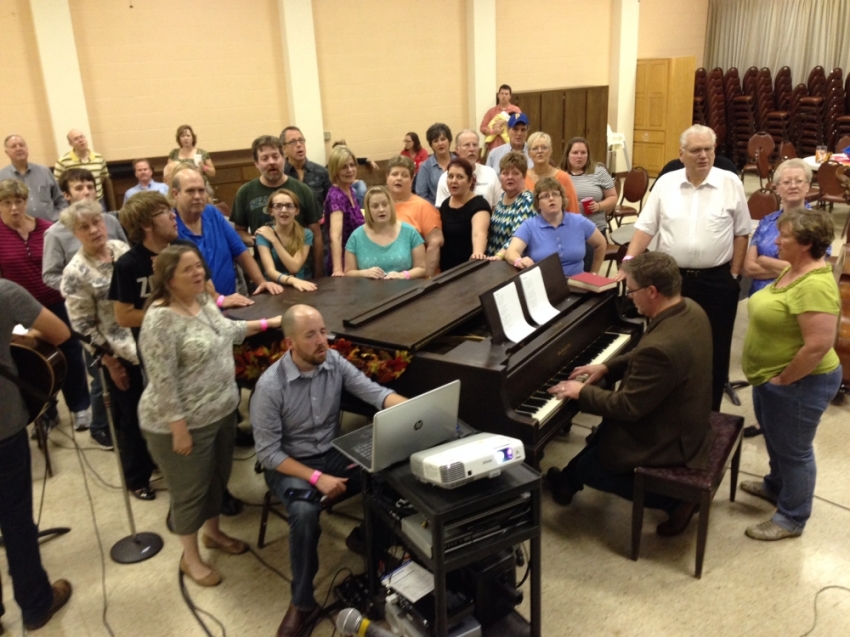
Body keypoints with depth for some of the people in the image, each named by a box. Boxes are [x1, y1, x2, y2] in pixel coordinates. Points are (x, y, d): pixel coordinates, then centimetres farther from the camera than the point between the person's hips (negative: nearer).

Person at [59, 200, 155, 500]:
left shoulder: (123, 249, 1)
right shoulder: (76, 273, -15)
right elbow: (83, 327, -12)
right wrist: (110, 360, -12)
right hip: (121, 355, -5)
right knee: (131, 417, 11)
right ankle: (137, 477, 32)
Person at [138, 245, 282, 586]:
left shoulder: (204, 300, 3)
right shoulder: (161, 319, -24)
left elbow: (226, 330, 22)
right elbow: (162, 381, -25)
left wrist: (267, 323, 22)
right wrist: (178, 427, -23)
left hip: (222, 411, 8)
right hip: (185, 422, -8)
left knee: (218, 477, 23)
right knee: (190, 490, 9)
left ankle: (213, 532, 46)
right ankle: (190, 557, 29)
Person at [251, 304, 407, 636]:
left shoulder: (334, 361, -8)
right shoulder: (270, 385, -21)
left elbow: (374, 392, -14)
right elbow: (268, 452, -18)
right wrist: (316, 477, -27)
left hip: (334, 453, 4)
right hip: (290, 464, -4)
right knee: (305, 512, -33)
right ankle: (302, 602, -11)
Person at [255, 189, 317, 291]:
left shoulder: (306, 234, 2)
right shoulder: (264, 235, -3)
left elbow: (294, 268, -10)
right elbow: (270, 271, -16)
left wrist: (274, 240, -11)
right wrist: (292, 280, -33)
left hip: (300, 287, 1)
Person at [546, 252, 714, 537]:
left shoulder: (661, 346, -37)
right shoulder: (690, 310, -6)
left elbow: (628, 407, -26)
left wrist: (582, 392, -13)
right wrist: (607, 367, 5)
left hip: (669, 440, -9)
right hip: (685, 420, 9)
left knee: (587, 468, 9)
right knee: (605, 429, 27)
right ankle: (567, 482, 42)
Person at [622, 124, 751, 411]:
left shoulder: (731, 184, -3)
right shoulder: (666, 183, 1)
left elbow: (741, 233, 2)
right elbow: (646, 226, 0)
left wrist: (734, 274, -2)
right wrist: (629, 261, -10)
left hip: (716, 281, -1)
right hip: (671, 278, 1)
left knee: (714, 348, 8)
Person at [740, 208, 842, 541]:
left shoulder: (815, 286, -29)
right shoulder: (794, 270, 3)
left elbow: (818, 346, -32)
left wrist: (783, 380, -21)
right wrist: (774, 377, 14)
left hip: (799, 385, -10)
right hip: (771, 378, 10)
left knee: (793, 450, 8)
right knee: (775, 438, 27)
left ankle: (791, 519, 26)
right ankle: (777, 486, 50)